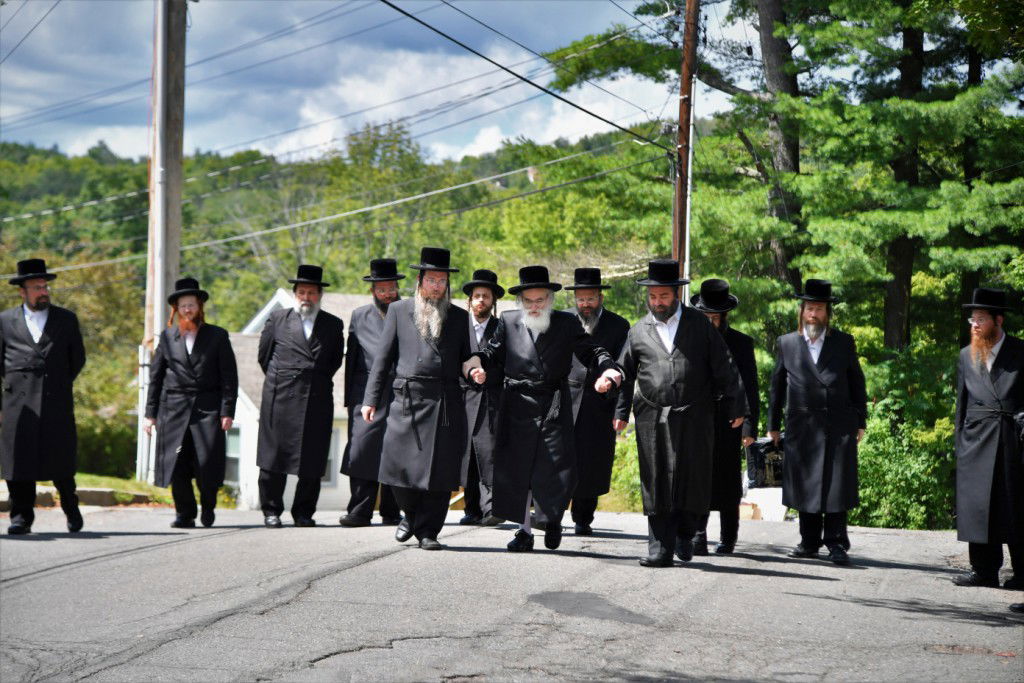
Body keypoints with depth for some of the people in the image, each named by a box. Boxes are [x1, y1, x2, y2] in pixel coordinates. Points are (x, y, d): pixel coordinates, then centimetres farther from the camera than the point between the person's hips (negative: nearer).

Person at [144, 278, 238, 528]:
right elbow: (155, 376, 13)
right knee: (177, 466, -3)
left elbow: (229, 376, 4)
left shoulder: (217, 336, 7)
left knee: (207, 463, -9)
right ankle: (185, 514, 8)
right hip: (174, 410, 2)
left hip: (208, 410, -2)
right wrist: (151, 413, 7)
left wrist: (227, 411, -5)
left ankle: (208, 506, 16)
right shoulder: (168, 337, 13)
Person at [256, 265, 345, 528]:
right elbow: (264, 355, 12)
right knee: (274, 456, 0)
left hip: (317, 400, 1)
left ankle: (304, 513, 10)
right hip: (280, 398, -1)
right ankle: (271, 511, 8)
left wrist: (319, 381, 11)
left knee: (312, 460, 0)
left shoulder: (333, 325, 12)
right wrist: (279, 380, 11)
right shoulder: (277, 319, 7)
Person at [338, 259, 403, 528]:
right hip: (367, 392, 0)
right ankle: (359, 511, -10)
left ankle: (391, 512, 11)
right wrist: (350, 399, 7)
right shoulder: (360, 317, 13)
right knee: (362, 449, -10)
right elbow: (352, 358, 12)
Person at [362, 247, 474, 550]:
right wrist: (371, 399, 3)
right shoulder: (399, 311, 10)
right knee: (397, 465, -5)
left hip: (445, 403, 1)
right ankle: (412, 514, 22)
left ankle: (428, 530, 9)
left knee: (439, 469, -2)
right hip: (407, 401, -1)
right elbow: (384, 357, 9)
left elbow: (466, 360, 19)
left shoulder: (459, 317, 14)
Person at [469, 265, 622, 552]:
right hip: (517, 407, 1)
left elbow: (590, 351, 3)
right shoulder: (508, 322, 8)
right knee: (517, 470, 3)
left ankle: (553, 519, 21)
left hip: (555, 407, -1)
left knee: (559, 470, -6)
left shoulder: (567, 324, 6)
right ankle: (525, 531, 15)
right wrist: (478, 366, -12)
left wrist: (607, 368, -16)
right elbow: (492, 352, 10)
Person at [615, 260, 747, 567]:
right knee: (656, 484, -1)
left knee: (693, 480, -2)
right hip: (652, 420, 1)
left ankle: (685, 533, 23)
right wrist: (621, 412, 9)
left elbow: (723, 368, 7)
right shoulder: (639, 332, 10)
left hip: (694, 416, -1)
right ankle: (660, 550, 2)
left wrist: (736, 406, 4)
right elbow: (626, 374, 15)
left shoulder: (700, 325, 6)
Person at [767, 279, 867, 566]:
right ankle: (810, 542, 15)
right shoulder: (787, 343, 8)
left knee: (836, 485, -6)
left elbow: (856, 383, 10)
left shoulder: (844, 343, 8)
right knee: (804, 485, 6)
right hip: (801, 426, 1)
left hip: (839, 426, -1)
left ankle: (836, 543, -2)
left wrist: (860, 422, 6)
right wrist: (773, 425, 10)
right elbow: (777, 386, 12)